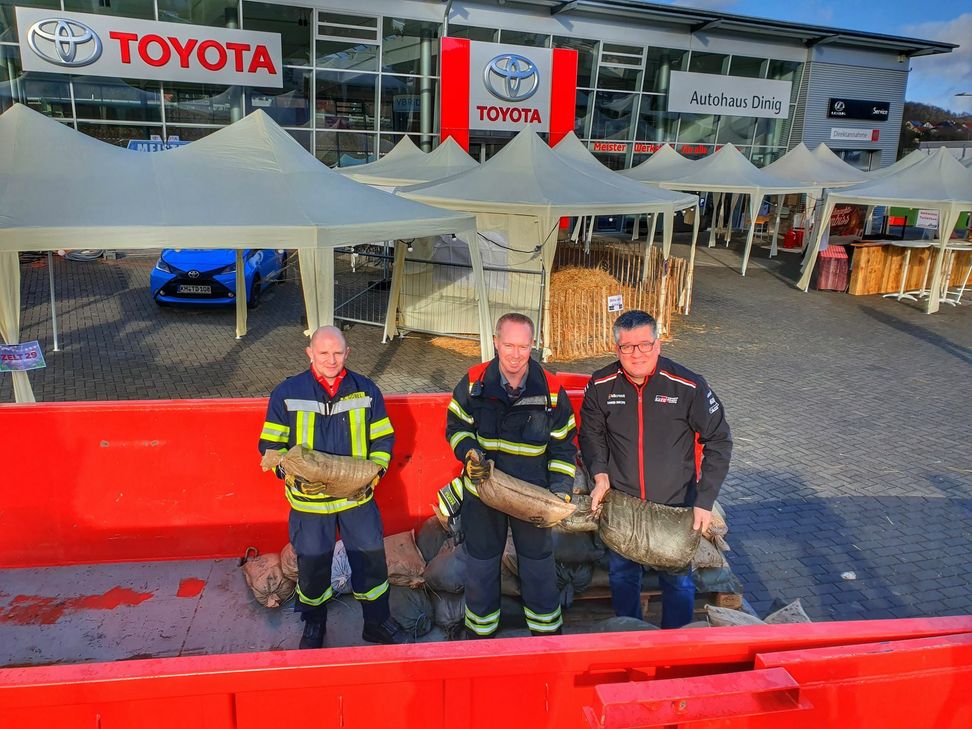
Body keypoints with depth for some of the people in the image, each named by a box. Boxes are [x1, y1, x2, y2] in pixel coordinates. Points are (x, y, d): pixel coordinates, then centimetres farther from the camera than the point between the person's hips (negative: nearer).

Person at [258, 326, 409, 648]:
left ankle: (378, 622, 34)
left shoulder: (366, 390, -3)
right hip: (309, 499, -1)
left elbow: (383, 437, 5)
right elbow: (270, 444, -3)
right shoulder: (287, 393, -7)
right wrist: (290, 473, -19)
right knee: (312, 564, 14)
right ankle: (314, 624, 40)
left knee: (371, 558, 11)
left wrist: (376, 470, -11)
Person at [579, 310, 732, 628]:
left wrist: (705, 501, -12)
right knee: (622, 576, 19)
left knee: (678, 581, 14)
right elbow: (591, 433, 7)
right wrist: (600, 474, -8)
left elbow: (718, 441, -8)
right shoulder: (600, 385, -10)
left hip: (677, 506, -2)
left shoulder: (688, 386, -17)